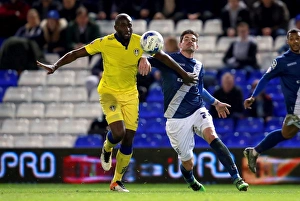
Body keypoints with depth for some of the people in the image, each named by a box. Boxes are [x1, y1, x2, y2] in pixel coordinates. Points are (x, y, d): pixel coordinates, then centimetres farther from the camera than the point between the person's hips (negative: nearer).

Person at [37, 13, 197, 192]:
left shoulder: (140, 42, -9)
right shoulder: (104, 43, -16)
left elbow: (163, 57, 2)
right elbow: (75, 54, -12)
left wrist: (184, 75, 5)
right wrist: (55, 66, -22)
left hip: (130, 95, 3)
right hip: (109, 92, -3)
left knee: (128, 140, 1)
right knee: (119, 132, -23)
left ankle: (117, 182, 16)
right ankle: (107, 150, 15)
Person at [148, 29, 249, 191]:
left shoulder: (199, 67, 14)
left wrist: (216, 103, 35)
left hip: (197, 111, 3)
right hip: (177, 118, -3)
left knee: (212, 136, -28)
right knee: (187, 162, 0)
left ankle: (236, 178, -32)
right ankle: (191, 181, 39)